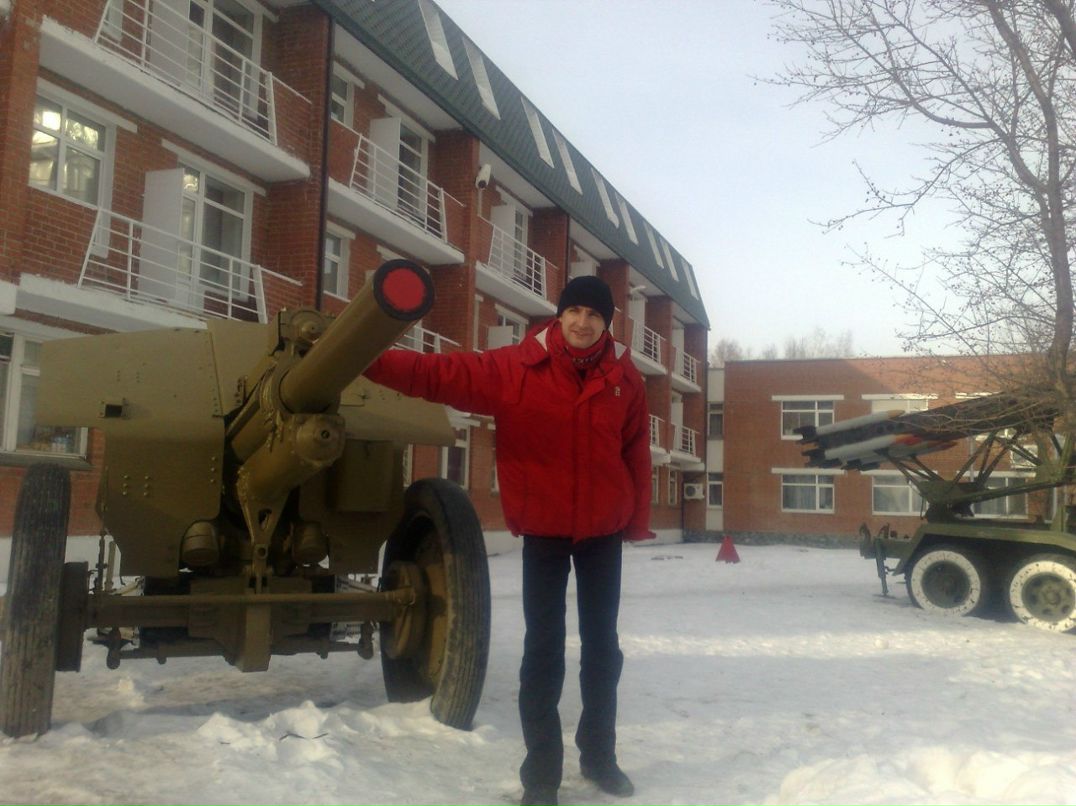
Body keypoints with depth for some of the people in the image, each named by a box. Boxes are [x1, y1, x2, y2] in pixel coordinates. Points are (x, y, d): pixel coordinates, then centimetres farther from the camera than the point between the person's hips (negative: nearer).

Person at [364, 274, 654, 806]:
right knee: (543, 649, 3)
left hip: (604, 531, 2)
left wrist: (637, 521, 2)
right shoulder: (514, 369, -10)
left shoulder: (625, 379, -3)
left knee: (602, 645, 13)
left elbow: (636, 453, 2)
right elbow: (440, 373, -17)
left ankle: (599, 755, 30)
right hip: (543, 530, -2)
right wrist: (369, 358, -28)